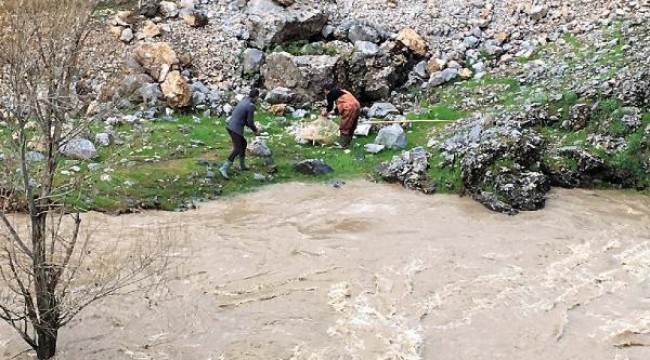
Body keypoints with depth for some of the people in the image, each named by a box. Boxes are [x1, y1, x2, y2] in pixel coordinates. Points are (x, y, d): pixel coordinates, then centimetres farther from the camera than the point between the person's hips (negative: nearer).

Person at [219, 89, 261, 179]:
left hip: (230, 126, 10)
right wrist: (255, 130, 6)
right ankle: (224, 168, -15)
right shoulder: (251, 106, -13)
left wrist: (254, 129, 22)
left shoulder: (243, 101, 15)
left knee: (243, 144, 23)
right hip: (236, 129, -10)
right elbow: (250, 122, -11)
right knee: (237, 149, -8)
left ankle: (242, 166, 32)